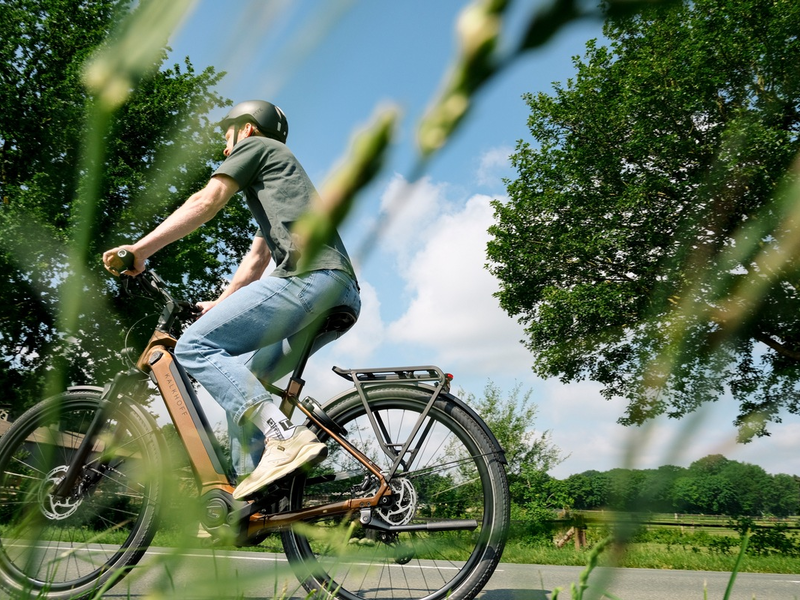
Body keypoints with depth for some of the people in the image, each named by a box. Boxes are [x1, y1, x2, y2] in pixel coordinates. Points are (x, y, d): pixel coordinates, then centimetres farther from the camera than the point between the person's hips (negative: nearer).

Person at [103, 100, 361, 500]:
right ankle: (249, 499, 6)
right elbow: (257, 258, 38)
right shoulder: (278, 175, 41)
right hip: (342, 291, 10)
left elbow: (206, 202, -1)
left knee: (195, 347, -14)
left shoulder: (256, 146, 14)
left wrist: (139, 249, -5)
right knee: (241, 378, 14)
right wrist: (219, 305, 34)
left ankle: (285, 437, -32)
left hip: (311, 275, -10)